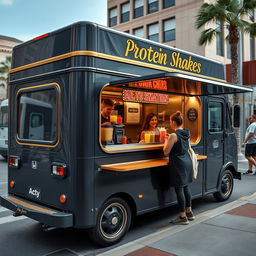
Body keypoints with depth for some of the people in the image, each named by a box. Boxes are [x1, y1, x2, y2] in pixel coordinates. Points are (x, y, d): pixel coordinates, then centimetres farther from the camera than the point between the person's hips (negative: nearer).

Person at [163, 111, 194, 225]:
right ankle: (189, 212, 30)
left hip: (178, 164, -9)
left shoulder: (174, 136, -16)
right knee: (186, 187, 18)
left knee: (179, 190, -1)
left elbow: (166, 152, -12)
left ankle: (183, 217, 6)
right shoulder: (186, 134, 8)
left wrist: (166, 141, 3)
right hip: (187, 162, 9)